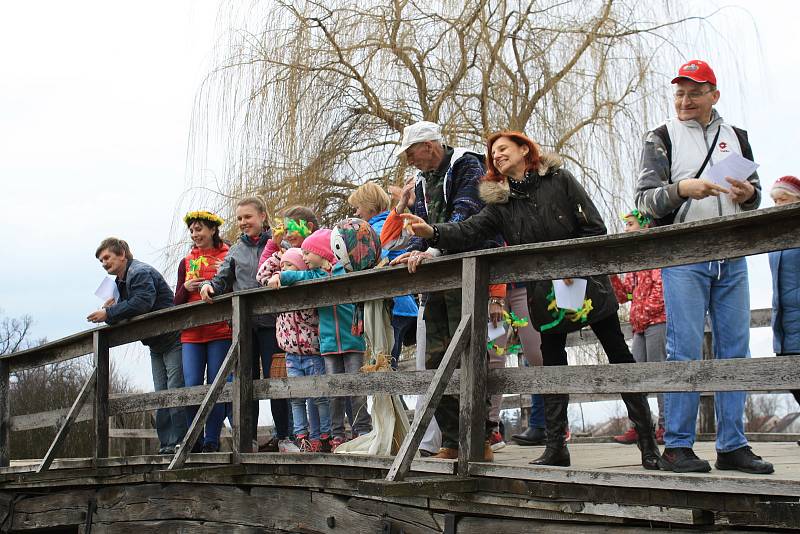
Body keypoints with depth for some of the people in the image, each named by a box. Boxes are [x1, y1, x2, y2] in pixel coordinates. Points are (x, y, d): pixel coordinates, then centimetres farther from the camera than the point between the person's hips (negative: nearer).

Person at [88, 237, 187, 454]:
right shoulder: (121, 282, 18)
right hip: (156, 345, 10)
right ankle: (166, 444, 8)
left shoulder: (141, 273, -13)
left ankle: (179, 442, -11)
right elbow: (128, 314, 16)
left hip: (173, 340, -10)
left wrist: (109, 313, -23)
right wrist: (113, 309, -5)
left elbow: (142, 303, -29)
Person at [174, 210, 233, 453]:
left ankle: (212, 442, 5)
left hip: (220, 331, -3)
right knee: (192, 386, -4)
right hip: (191, 334, 3)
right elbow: (177, 302, 16)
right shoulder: (186, 262, 16)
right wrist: (186, 288, -3)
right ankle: (195, 442, 7)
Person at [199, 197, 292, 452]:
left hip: (270, 320, -4)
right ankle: (248, 438, 12)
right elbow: (222, 280, 16)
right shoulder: (235, 250, 16)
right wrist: (209, 285, -5)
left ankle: (283, 436, 3)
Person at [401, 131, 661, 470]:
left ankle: (648, 442, 7)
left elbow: (595, 227, -4)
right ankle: (555, 447, 7)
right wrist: (432, 232, -27)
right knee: (552, 365, 2)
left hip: (587, 283, -2)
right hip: (546, 295, 3)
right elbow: (469, 231, -9)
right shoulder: (500, 203, 6)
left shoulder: (559, 180, -1)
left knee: (619, 357, 1)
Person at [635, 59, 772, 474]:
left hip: (732, 257, 4)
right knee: (686, 349, -8)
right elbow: (645, 200, -3)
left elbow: (755, 193, 21)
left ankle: (732, 446, 9)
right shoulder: (662, 138, 6)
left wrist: (749, 194, -3)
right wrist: (681, 189, -21)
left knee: (735, 349, 3)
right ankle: (677, 446, -2)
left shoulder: (735, 137, 17)